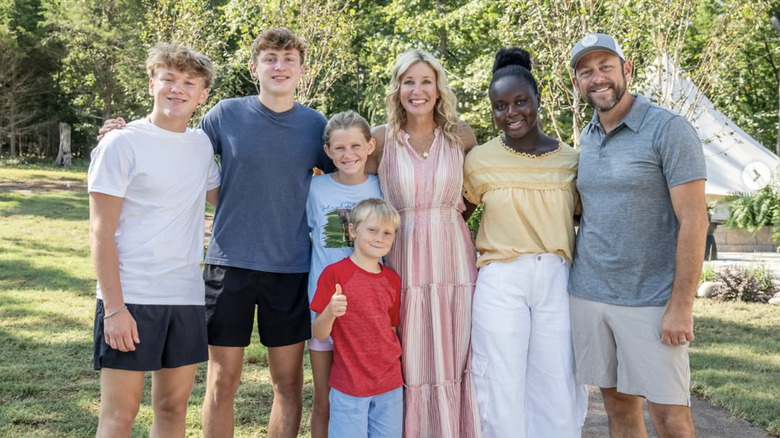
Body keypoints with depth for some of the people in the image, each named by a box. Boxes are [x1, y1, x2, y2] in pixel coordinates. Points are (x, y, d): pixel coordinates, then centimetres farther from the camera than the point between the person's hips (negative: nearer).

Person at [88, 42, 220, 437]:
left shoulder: (202, 144, 10)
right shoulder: (122, 144, -7)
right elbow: (101, 233, -9)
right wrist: (114, 308, -15)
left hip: (187, 297, 5)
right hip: (130, 298, -5)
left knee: (174, 406, 12)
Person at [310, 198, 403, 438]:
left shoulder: (393, 279, 8)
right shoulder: (334, 273, -8)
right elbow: (319, 334, -8)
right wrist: (330, 312, -28)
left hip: (390, 385, 5)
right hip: (349, 386, -4)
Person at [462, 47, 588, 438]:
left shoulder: (570, 160, 4)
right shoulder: (479, 160, 1)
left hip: (557, 282, 1)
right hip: (500, 283, -1)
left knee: (557, 390, 5)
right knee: (504, 389, 6)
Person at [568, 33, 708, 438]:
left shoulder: (669, 130, -8)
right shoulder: (587, 138, 11)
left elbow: (693, 222, -12)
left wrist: (681, 307, -16)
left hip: (651, 300, -5)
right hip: (589, 297, 5)